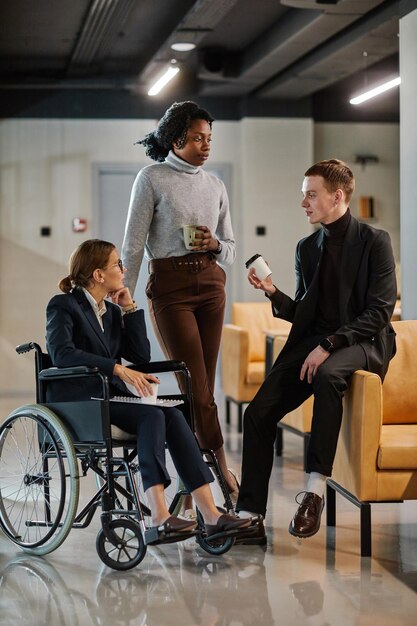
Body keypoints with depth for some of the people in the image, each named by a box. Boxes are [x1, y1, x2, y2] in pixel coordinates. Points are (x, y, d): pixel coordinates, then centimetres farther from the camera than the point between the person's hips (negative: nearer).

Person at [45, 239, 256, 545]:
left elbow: (141, 355, 11)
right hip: (77, 402, -7)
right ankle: (159, 517, -35)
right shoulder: (63, 306, -3)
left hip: (110, 395, 7)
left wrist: (129, 309, 5)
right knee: (152, 415, -29)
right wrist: (118, 369, -29)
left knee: (172, 414, -20)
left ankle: (210, 514, -28)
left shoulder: (111, 310, 19)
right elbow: (61, 353, -23)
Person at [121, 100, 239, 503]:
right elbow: (133, 243, -3)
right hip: (170, 285, -5)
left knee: (201, 388, 3)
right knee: (197, 388, -8)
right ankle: (222, 471, -5)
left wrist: (215, 245, -6)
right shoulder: (152, 179, 0)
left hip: (211, 284, 5)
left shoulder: (215, 186, 14)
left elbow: (230, 250, 17)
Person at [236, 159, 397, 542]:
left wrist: (329, 346, -20)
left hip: (361, 342, -6)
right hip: (313, 343, 6)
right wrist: (273, 293, -5)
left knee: (327, 374, -40)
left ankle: (315, 489, -33)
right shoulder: (307, 248, 14)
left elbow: (380, 312, -13)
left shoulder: (375, 241, -5)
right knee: (258, 413, -12)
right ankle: (249, 513, -6)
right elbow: (302, 313, 15)